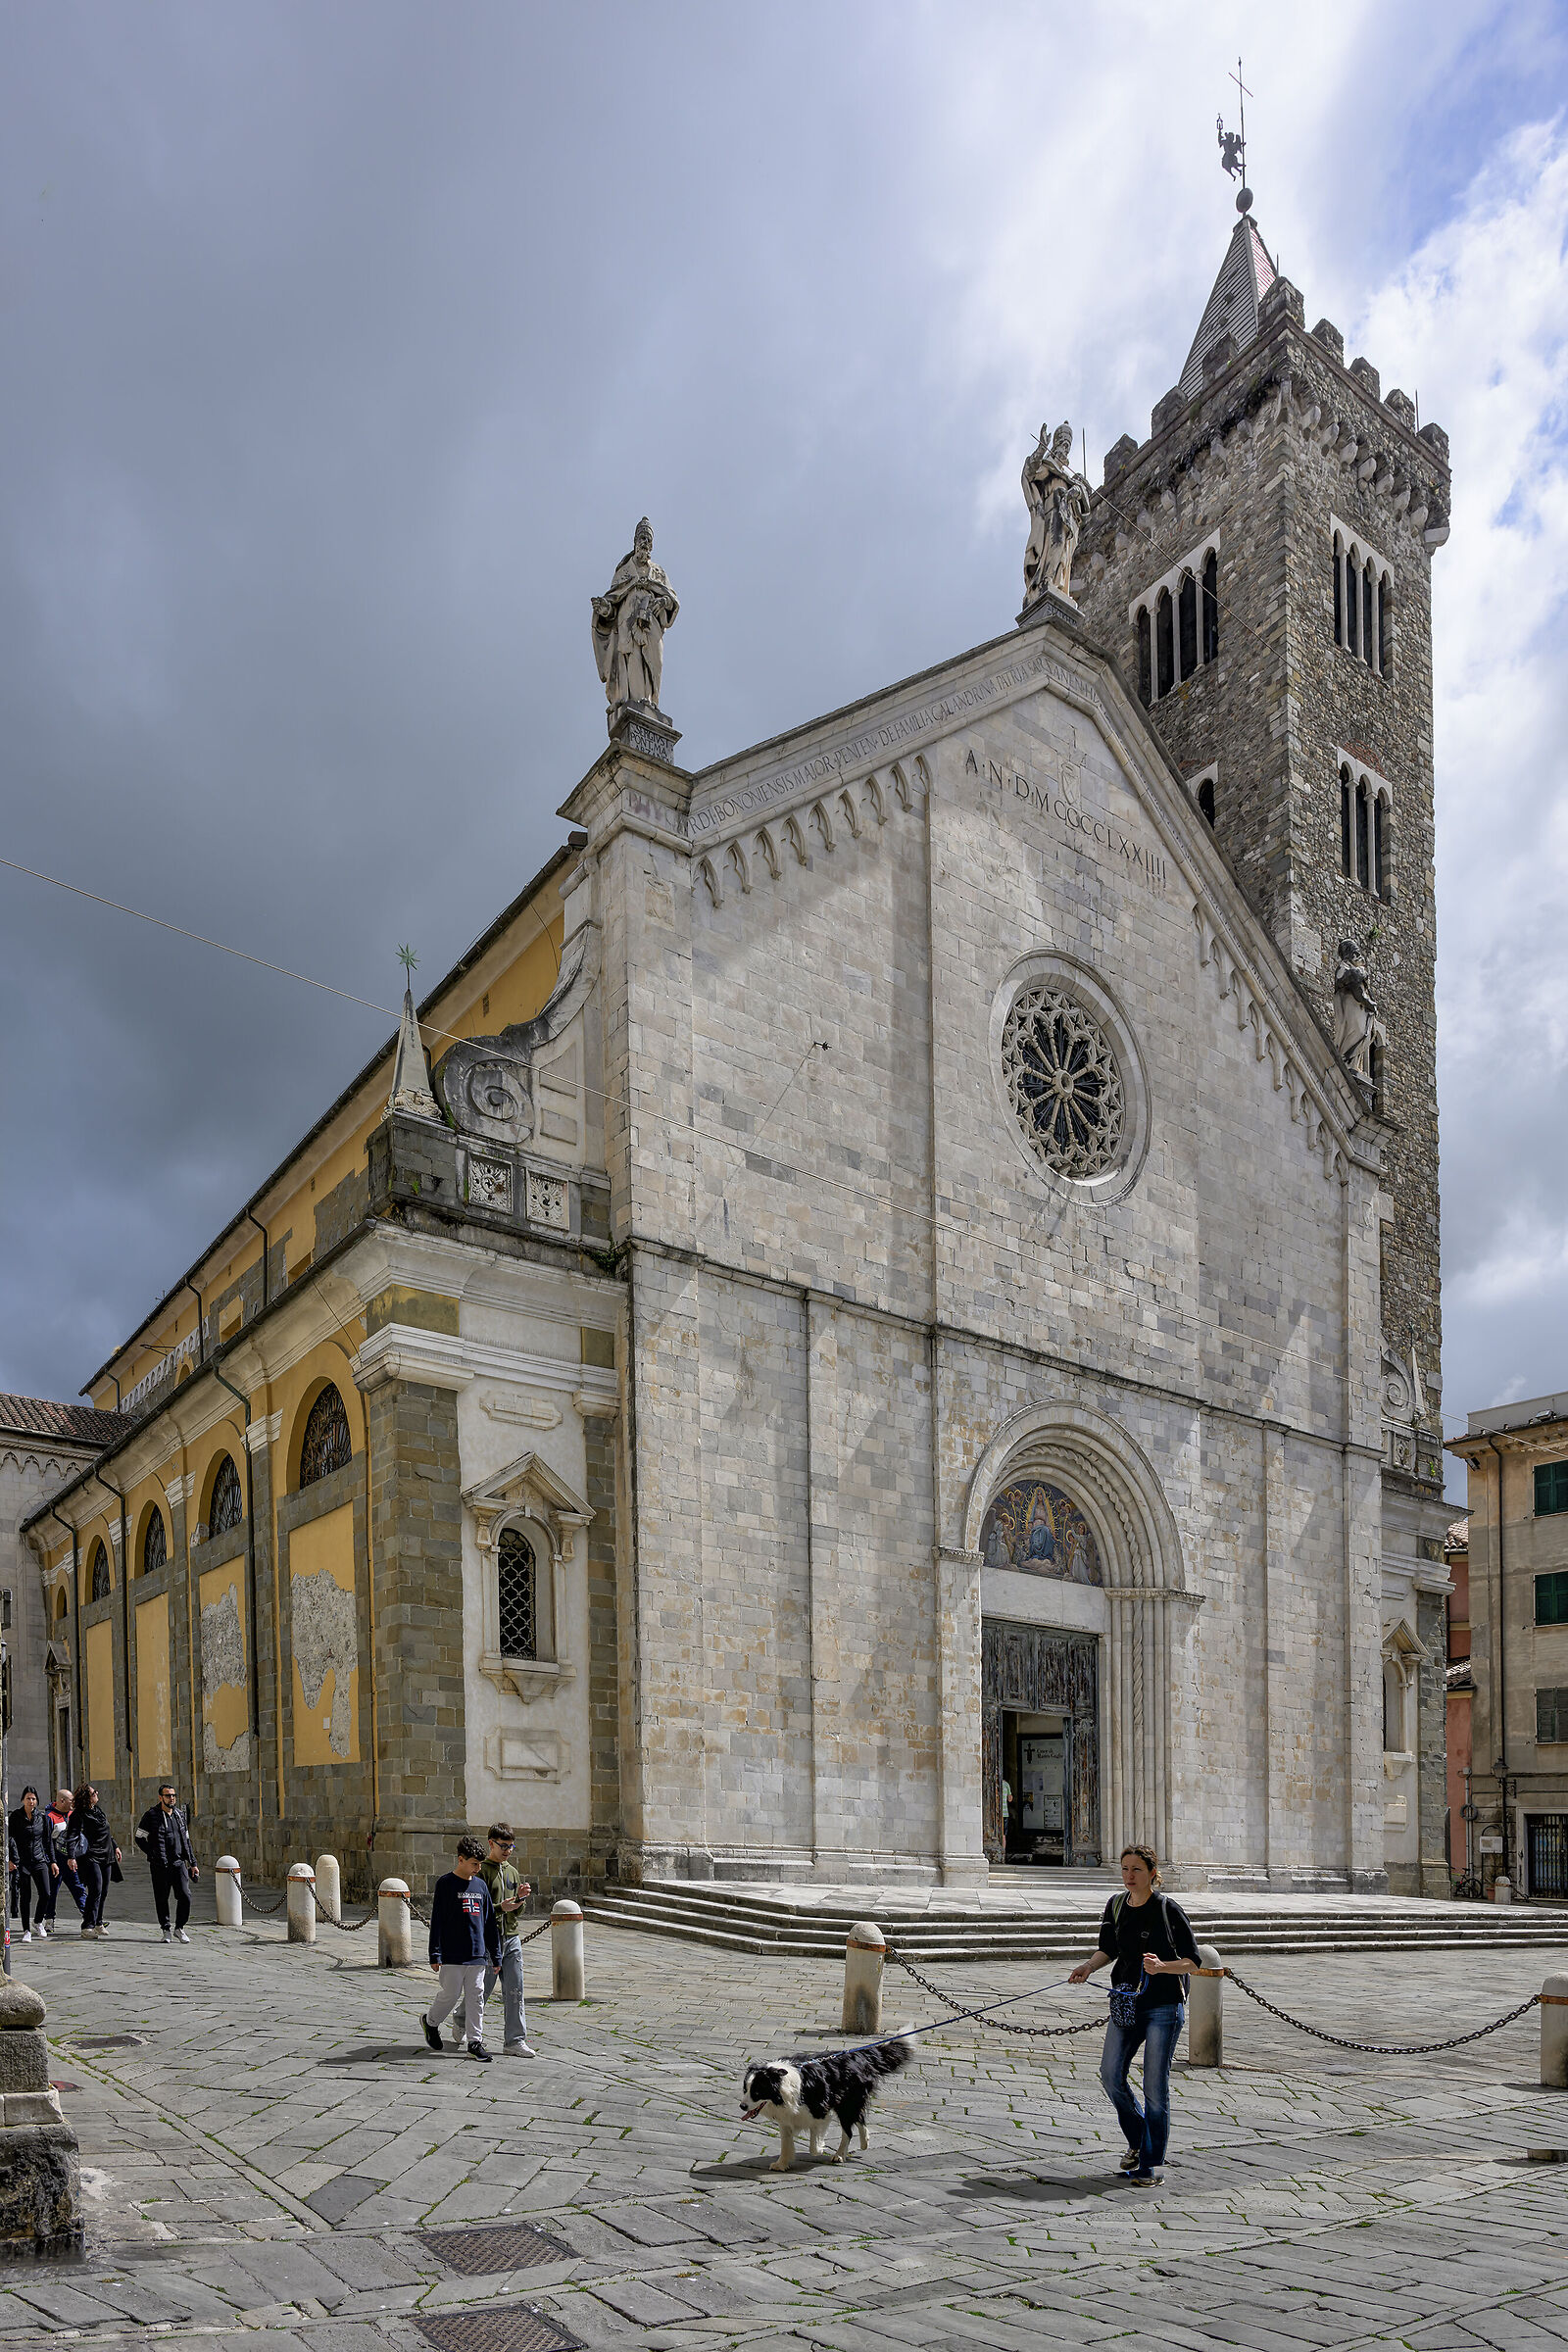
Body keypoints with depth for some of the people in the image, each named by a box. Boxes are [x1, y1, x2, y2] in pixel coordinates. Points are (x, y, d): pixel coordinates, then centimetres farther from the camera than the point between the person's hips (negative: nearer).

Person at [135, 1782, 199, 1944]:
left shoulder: (179, 1815, 13)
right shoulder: (151, 1815, -3)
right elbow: (140, 1838, -2)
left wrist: (193, 1863, 16)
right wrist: (154, 1855, -7)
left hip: (179, 1863, 4)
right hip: (159, 1866, -4)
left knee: (185, 1896, -5)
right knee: (162, 1899, 3)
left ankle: (179, 1928, 11)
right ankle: (166, 1930, 18)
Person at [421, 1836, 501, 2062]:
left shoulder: (480, 1885, 10)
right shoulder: (446, 1884, -5)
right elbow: (436, 1920, -7)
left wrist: (495, 1955, 14)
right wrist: (435, 1955, -11)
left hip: (477, 1954, 5)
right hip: (452, 1955, -5)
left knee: (476, 1997, 3)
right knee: (451, 1994, 0)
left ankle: (476, 2042, 9)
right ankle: (430, 2021, 27)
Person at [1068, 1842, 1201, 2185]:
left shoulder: (1168, 1909, -11)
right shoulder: (1116, 1905, 4)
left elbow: (1192, 1961, -8)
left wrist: (1162, 1966, -26)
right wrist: (1090, 1966, -2)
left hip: (1164, 2005, -5)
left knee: (1155, 2085, -4)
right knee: (1110, 2074, 2)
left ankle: (1153, 2163, 10)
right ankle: (1138, 2141, 26)